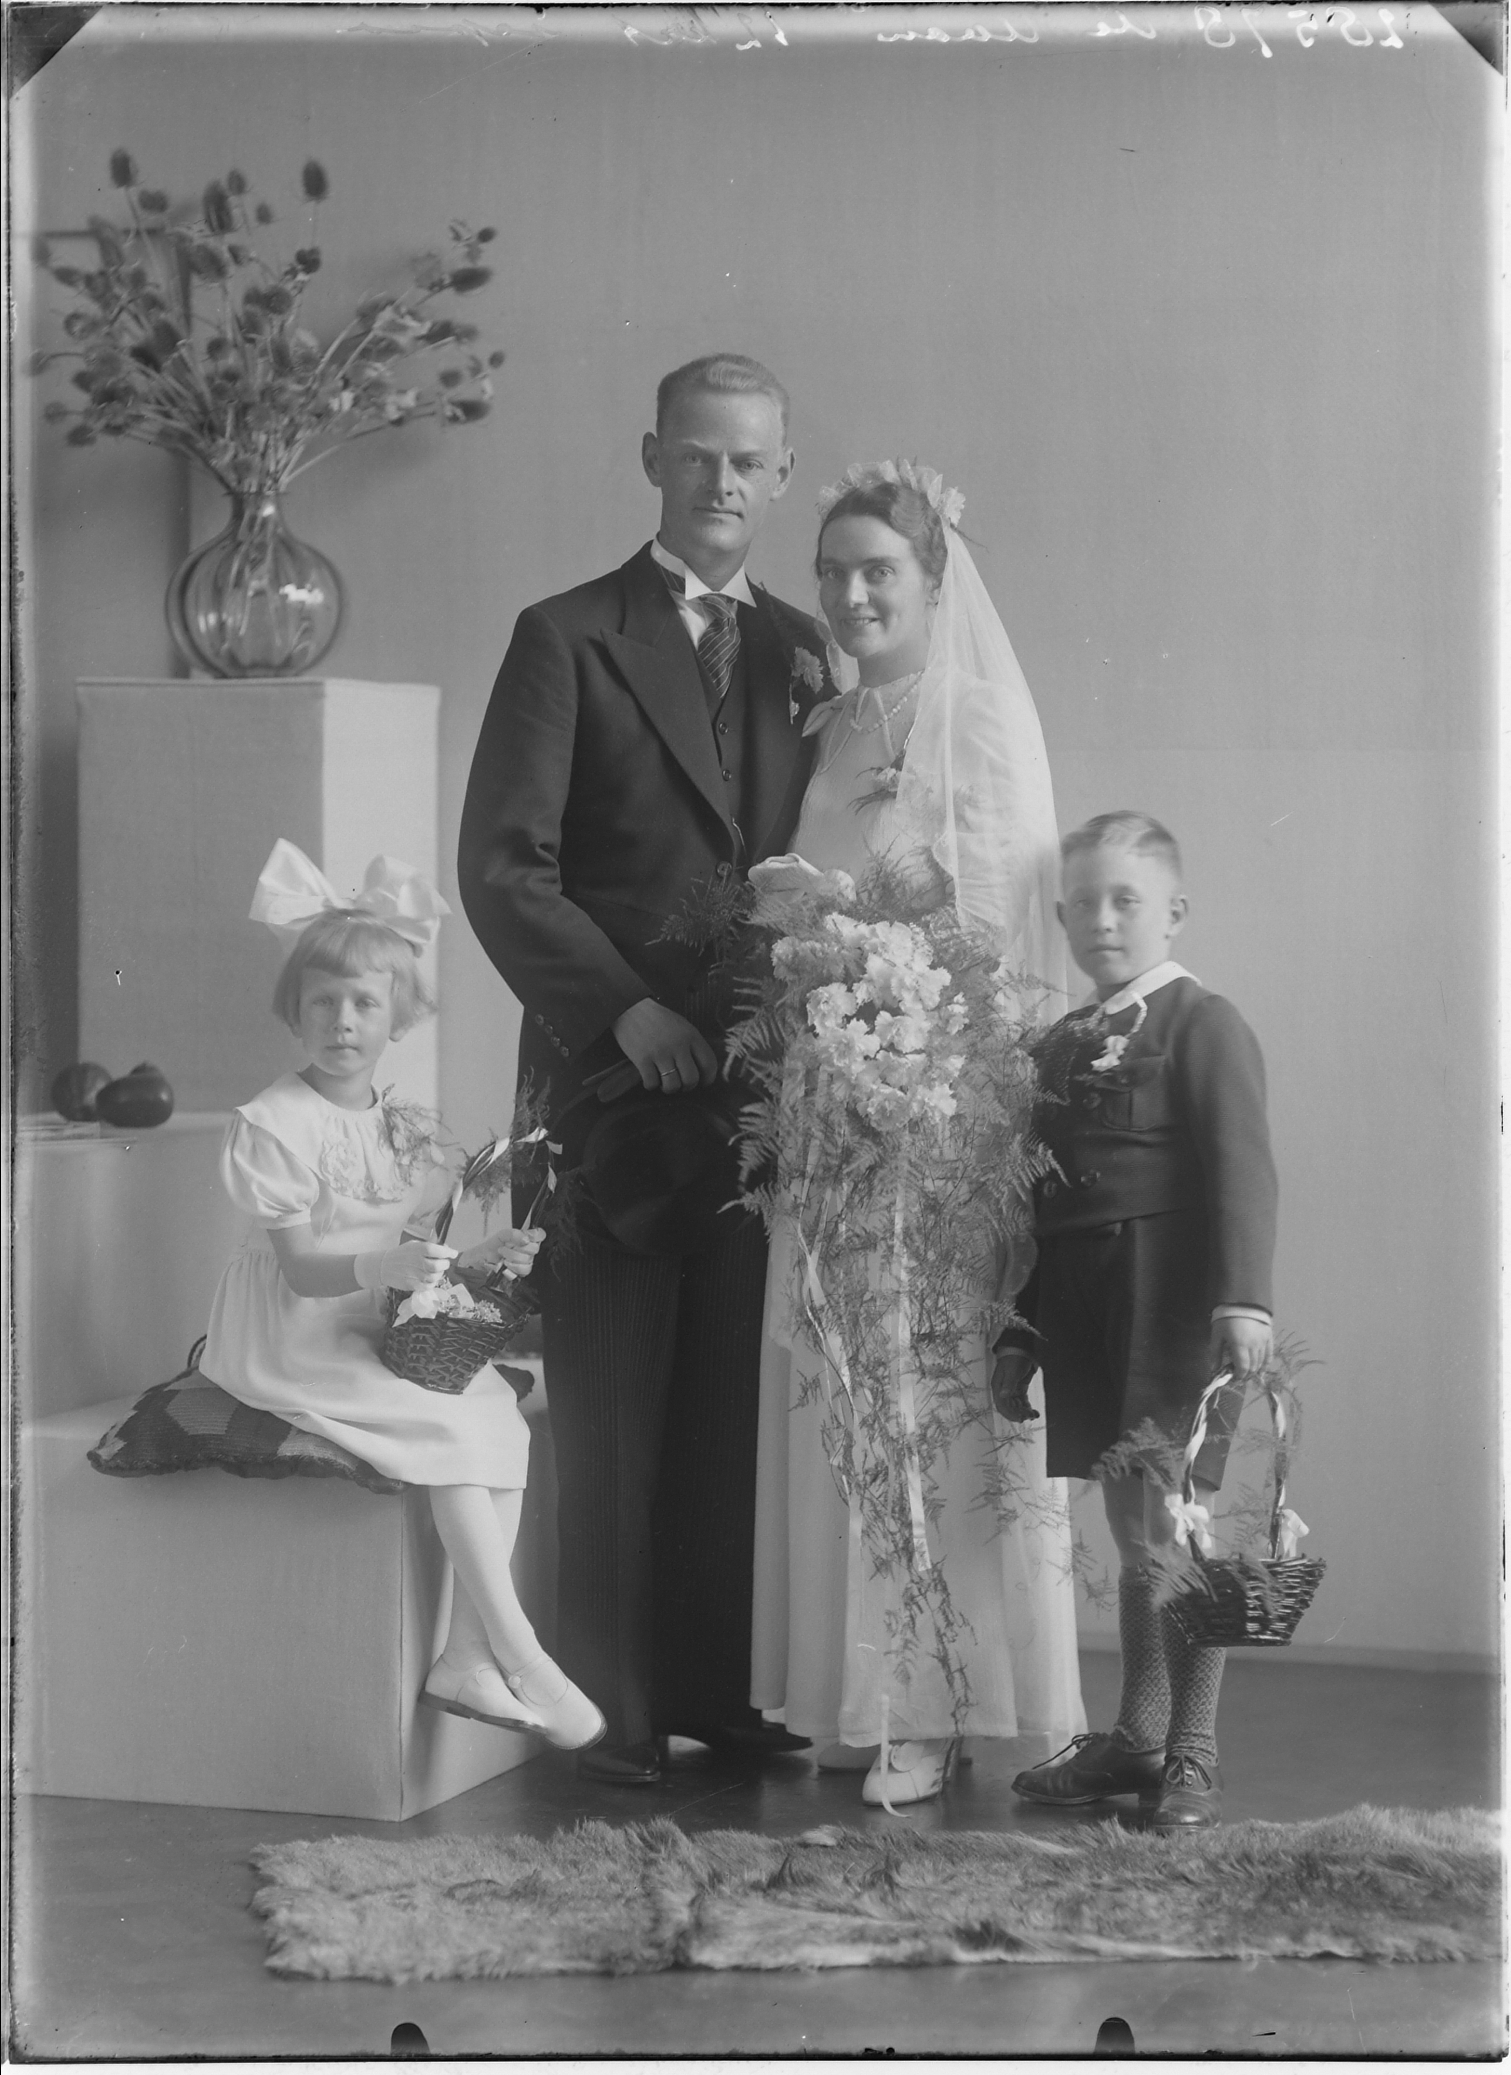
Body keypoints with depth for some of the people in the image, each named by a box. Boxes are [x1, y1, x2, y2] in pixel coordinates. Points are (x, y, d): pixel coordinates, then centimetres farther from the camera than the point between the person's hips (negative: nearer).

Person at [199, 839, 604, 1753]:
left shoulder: (410, 1129, 11)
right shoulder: (273, 1124, -10)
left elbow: (419, 1248, 13)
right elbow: (301, 1266, -16)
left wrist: (479, 1259, -7)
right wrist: (380, 1266, -34)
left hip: (384, 1335, 6)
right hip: (299, 1345, -6)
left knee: (501, 1413, -19)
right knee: (451, 1426, -26)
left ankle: (470, 1660, -23)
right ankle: (519, 1655, -25)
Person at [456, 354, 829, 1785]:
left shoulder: (799, 654, 14)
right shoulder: (567, 639, 0)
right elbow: (502, 868, -7)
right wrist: (627, 1011, -14)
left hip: (750, 1077, 4)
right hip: (608, 1075, -4)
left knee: (727, 1400, 7)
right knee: (610, 1408, -1)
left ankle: (710, 1688, 16)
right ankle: (609, 1706, 6)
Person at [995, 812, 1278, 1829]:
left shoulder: (1205, 1024, -4)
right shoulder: (1060, 1048, 16)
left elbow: (1241, 1168, -13)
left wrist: (1245, 1297, -23)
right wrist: (1022, 1331, 16)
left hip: (1174, 1296, -6)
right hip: (1082, 1305, 7)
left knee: (1176, 1520, -7)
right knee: (1129, 1529, 13)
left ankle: (1195, 1754, 1)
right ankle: (1136, 1739, 22)